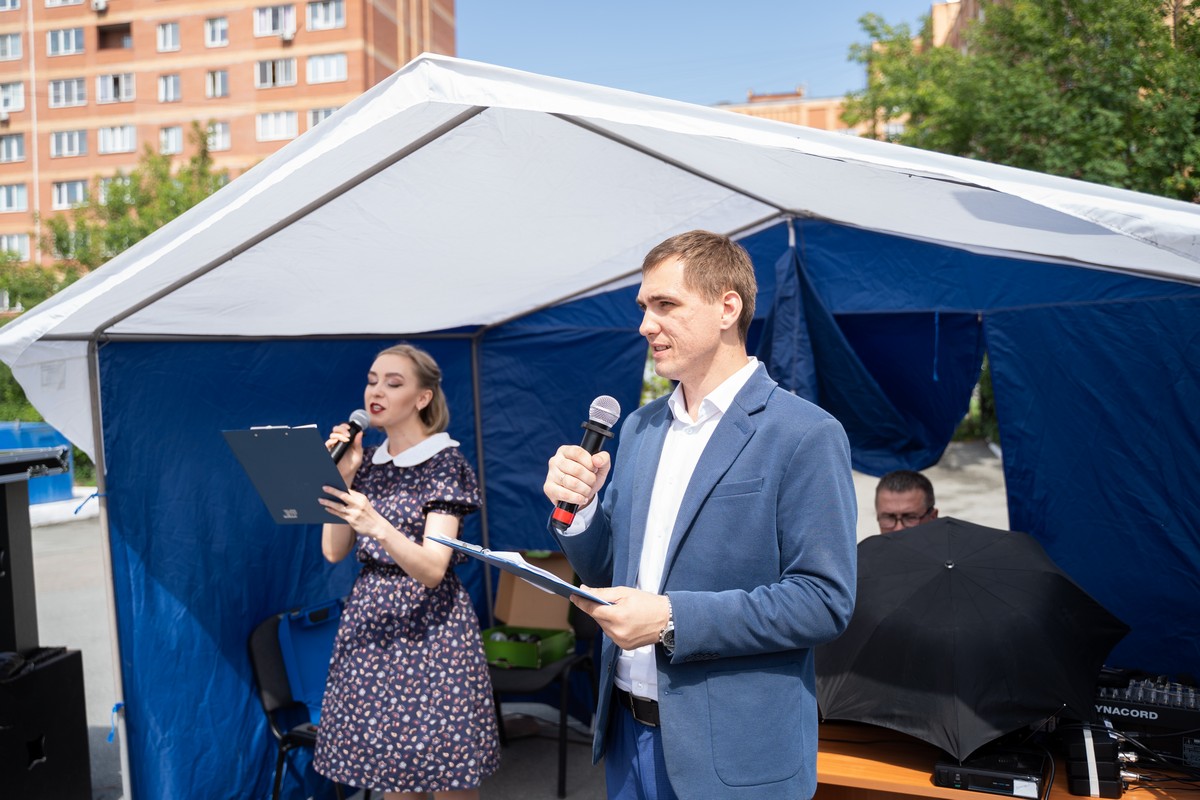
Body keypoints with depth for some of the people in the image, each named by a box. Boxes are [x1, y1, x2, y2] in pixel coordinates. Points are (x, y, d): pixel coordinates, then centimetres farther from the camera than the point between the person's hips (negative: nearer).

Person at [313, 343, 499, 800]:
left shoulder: (445, 463, -10)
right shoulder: (367, 462, 8)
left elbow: (432, 570, -18)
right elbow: (333, 552, 4)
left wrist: (378, 527, -34)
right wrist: (342, 478, -6)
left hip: (427, 627, -5)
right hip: (371, 620, 6)